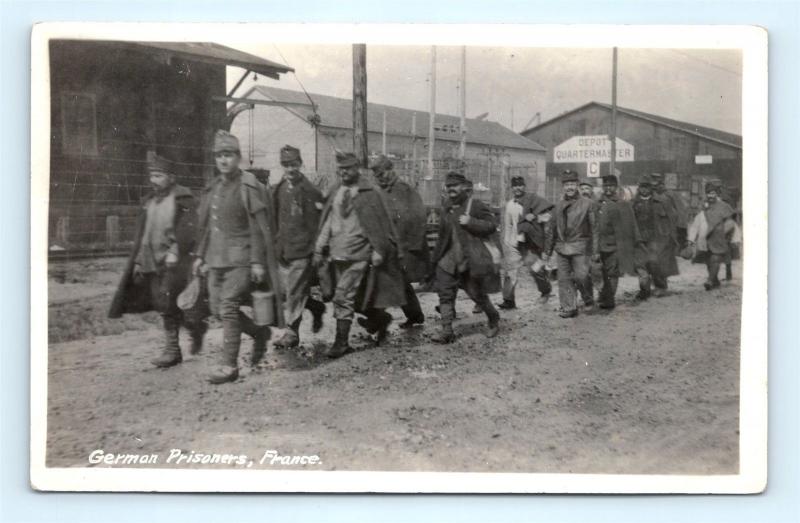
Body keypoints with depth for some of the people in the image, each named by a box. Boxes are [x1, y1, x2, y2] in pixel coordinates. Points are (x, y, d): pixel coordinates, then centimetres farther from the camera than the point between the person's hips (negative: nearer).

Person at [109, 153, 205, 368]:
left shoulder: (182, 198, -3)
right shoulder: (149, 202, 18)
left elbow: (188, 229, -12)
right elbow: (142, 235, 21)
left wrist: (175, 251, -22)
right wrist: (138, 261, 17)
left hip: (174, 261, -7)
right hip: (153, 261, 7)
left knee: (167, 303, -10)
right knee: (161, 303, 2)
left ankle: (172, 350, 4)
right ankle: (195, 326, 20)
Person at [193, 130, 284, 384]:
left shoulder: (249, 187, -8)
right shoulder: (212, 188, 13)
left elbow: (260, 228, -11)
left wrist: (257, 262, -16)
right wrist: (201, 255, 17)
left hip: (241, 258, -8)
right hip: (217, 258, 8)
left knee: (228, 307, -11)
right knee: (217, 308, 9)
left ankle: (229, 365, -3)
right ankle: (259, 332, 30)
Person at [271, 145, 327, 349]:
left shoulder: (310, 191, -8)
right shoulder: (278, 190, 10)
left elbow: (321, 221, -7)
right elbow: (273, 220, 16)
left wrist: (317, 248, -9)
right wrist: (276, 245, 13)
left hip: (302, 250, -6)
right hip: (283, 250, 6)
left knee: (295, 293, -4)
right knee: (286, 290, 11)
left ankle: (292, 333, 6)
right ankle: (316, 307, 34)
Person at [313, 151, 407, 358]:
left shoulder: (370, 193, -6)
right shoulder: (336, 193, 11)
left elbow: (379, 224, -7)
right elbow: (327, 222, 13)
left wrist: (378, 252, -11)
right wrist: (320, 249, 8)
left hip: (358, 255, -6)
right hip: (337, 254, 6)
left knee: (343, 297, -11)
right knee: (354, 297, 14)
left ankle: (341, 342, 0)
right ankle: (381, 318, 37)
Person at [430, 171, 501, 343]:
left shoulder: (475, 205, -8)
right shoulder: (446, 208, 12)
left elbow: (491, 225, -12)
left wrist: (471, 222, -23)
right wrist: (437, 256, 19)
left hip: (472, 259, -6)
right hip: (450, 259, 6)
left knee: (477, 293, 4)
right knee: (445, 292, -4)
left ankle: (494, 320, 30)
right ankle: (446, 330, -3)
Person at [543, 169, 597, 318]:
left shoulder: (586, 203, 1)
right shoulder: (559, 205, 11)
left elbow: (593, 226, 0)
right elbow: (552, 227, 15)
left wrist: (594, 247, -6)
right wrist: (548, 248, 13)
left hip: (579, 246, -3)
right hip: (561, 247, 4)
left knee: (580, 277, -5)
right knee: (564, 279, 3)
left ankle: (588, 297, 23)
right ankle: (569, 307, 11)